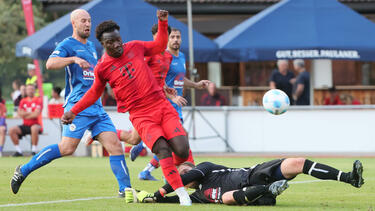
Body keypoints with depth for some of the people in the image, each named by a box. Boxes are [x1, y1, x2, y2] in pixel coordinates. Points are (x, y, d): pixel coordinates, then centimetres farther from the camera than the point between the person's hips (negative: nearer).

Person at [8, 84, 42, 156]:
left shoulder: (38, 100, -3)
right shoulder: (23, 101, 12)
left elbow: (36, 114, -15)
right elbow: (20, 113, 1)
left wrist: (25, 114, -6)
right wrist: (31, 113, -10)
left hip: (36, 125, -5)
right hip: (25, 125, 5)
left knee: (34, 128, -40)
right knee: (12, 130, -17)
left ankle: (34, 150, -28)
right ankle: (18, 150, -9)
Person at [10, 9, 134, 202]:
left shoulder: (91, 46, 23)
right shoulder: (67, 45, -3)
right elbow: (50, 64, -22)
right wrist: (74, 59, -33)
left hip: (96, 107, 8)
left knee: (115, 146, -4)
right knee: (67, 148, -15)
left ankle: (125, 189, -4)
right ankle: (23, 170, -2)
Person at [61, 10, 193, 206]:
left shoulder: (135, 47, 8)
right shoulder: (102, 68, 1)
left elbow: (160, 46, 26)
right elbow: (95, 92, 20)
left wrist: (163, 23, 13)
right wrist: (73, 111, 19)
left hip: (162, 106, 3)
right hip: (140, 115, -3)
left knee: (182, 151, -14)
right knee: (162, 149, -27)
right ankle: (182, 195, -24)